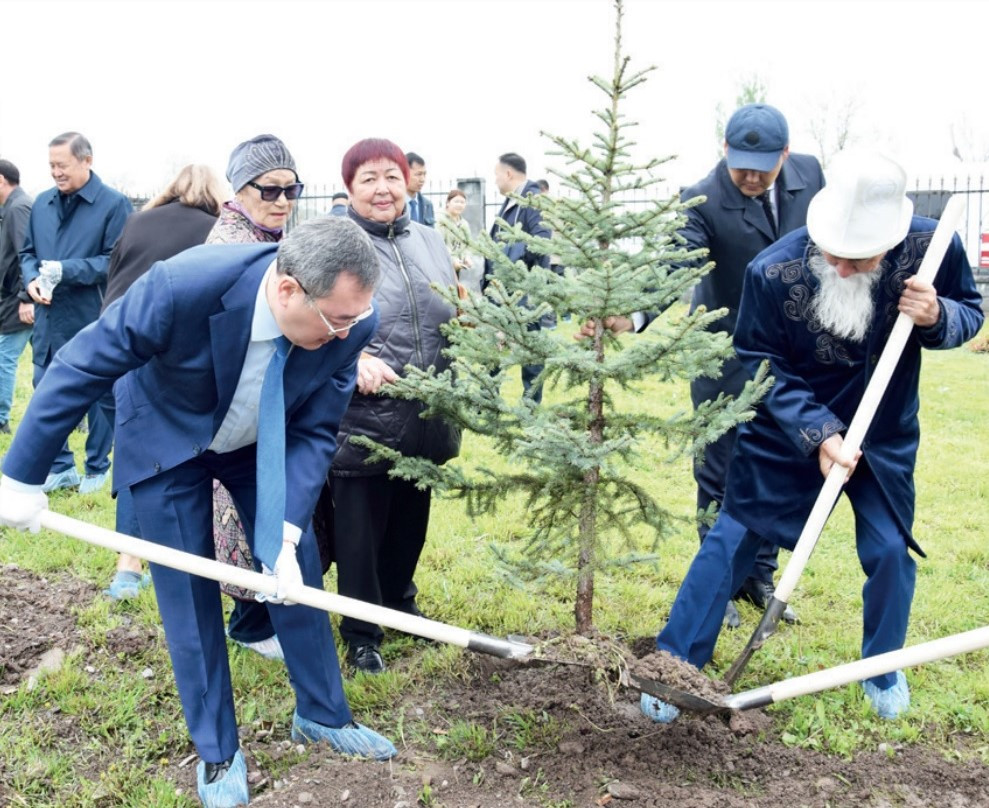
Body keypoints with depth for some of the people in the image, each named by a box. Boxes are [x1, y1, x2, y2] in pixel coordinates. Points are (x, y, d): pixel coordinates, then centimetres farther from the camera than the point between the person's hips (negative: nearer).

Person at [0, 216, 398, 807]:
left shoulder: (352, 320, -29)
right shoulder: (184, 286, -40)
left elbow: (314, 432, -17)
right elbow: (80, 367, -26)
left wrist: (287, 534, -27)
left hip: (264, 442, 3)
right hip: (168, 440, -3)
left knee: (298, 573, 7)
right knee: (189, 594, 1)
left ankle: (323, 715, 29)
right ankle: (218, 751, 19)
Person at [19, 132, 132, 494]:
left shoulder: (114, 204, -8)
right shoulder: (42, 203, 9)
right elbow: (27, 252, 16)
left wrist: (65, 271, -20)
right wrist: (32, 279, -6)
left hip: (94, 321, -5)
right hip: (49, 320, 6)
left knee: (98, 396, 8)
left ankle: (97, 469, 23)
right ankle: (60, 467, 25)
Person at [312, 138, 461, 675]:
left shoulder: (429, 242, 10)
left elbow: (457, 321, 18)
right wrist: (354, 360, -28)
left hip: (425, 421, 6)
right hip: (360, 421, -6)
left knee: (411, 521, 21)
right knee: (358, 531, 6)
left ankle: (399, 601, 44)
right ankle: (360, 633, 23)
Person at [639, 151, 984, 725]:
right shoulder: (774, 271, -27)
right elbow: (760, 366, -17)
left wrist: (938, 316, -28)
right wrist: (817, 434, -27)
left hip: (884, 433, 2)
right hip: (788, 429, -2)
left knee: (890, 550, 4)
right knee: (734, 538, -1)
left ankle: (884, 672, 32)